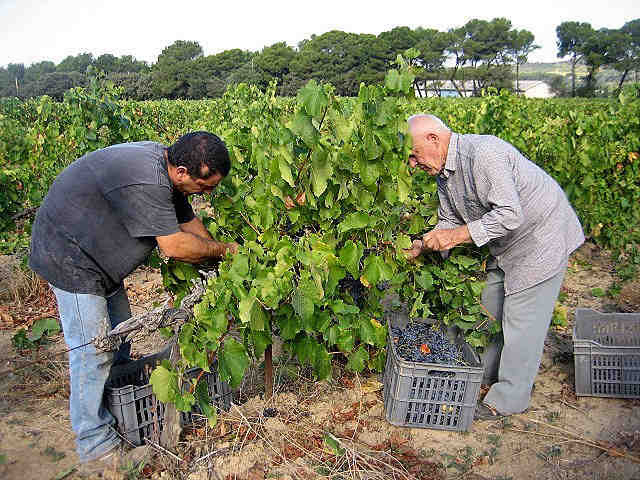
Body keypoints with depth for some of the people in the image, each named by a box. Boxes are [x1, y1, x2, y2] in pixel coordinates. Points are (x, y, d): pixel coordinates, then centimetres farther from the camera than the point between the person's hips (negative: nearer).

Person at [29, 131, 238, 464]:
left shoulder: (164, 163, -3)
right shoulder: (144, 182, -35)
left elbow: (188, 222, 3)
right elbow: (174, 246, -32)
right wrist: (223, 249, -17)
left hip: (96, 252, 10)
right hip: (70, 257, -10)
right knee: (92, 348, -5)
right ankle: (95, 442, 11)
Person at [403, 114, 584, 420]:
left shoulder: (483, 153, -30)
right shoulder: (443, 172, 1)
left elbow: (510, 215, -34)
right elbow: (449, 222, 6)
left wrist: (456, 235, -31)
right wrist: (421, 245, -9)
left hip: (542, 236, -9)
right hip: (506, 245, 9)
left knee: (521, 318, -4)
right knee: (492, 308, 16)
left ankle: (510, 398, 10)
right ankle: (488, 371, 34)